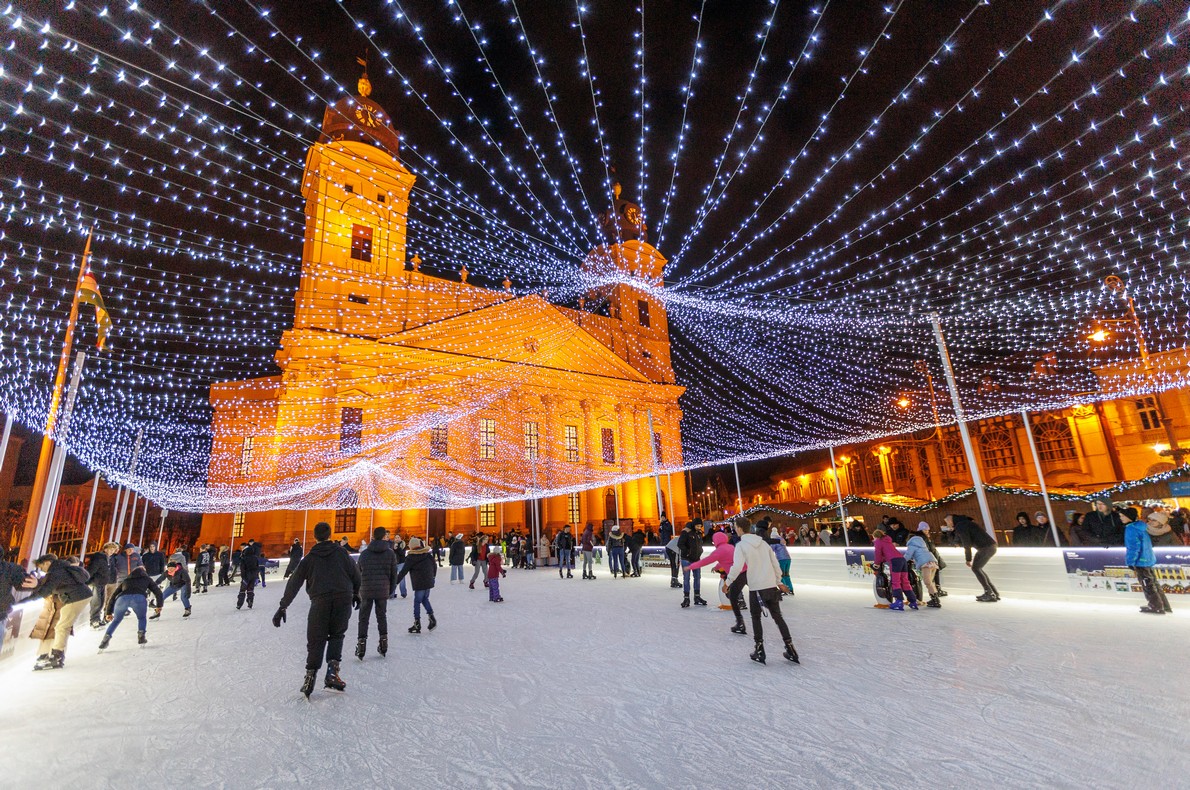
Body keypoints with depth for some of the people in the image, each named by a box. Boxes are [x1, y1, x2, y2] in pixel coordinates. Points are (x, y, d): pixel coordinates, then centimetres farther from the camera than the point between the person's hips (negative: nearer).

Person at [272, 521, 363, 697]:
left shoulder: (309, 558, 12)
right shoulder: (341, 552, 10)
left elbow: (294, 583, 10)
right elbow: (355, 574, 12)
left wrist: (282, 607, 15)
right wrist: (356, 593, 28)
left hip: (320, 600, 0)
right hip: (343, 598, 0)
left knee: (316, 640, 11)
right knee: (336, 635, 16)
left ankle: (310, 676, 2)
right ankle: (332, 673, 5)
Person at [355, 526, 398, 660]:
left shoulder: (364, 553, 0)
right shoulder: (390, 553, -3)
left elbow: (358, 572, 7)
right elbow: (393, 574, 1)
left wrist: (358, 589, 21)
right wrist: (391, 590, 13)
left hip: (366, 590, 0)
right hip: (383, 590, 0)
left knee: (364, 617, 8)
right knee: (382, 615, 13)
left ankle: (361, 644, 4)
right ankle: (383, 642, 16)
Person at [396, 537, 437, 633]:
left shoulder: (410, 558, -9)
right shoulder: (428, 555, 4)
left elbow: (403, 571, -7)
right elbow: (435, 566, 12)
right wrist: (432, 576, 27)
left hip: (419, 584, -5)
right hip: (429, 582, 5)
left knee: (417, 602, 5)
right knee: (425, 599, 20)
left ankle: (417, 624, 7)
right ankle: (432, 619, 10)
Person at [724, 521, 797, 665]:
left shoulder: (741, 545, -9)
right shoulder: (763, 542, 9)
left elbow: (737, 567, -18)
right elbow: (775, 563, 11)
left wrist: (727, 582, -7)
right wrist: (778, 581, 23)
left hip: (756, 587, -5)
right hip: (771, 585, 5)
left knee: (756, 617, 12)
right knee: (777, 616, 16)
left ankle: (760, 650, 13)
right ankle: (790, 649, 17)